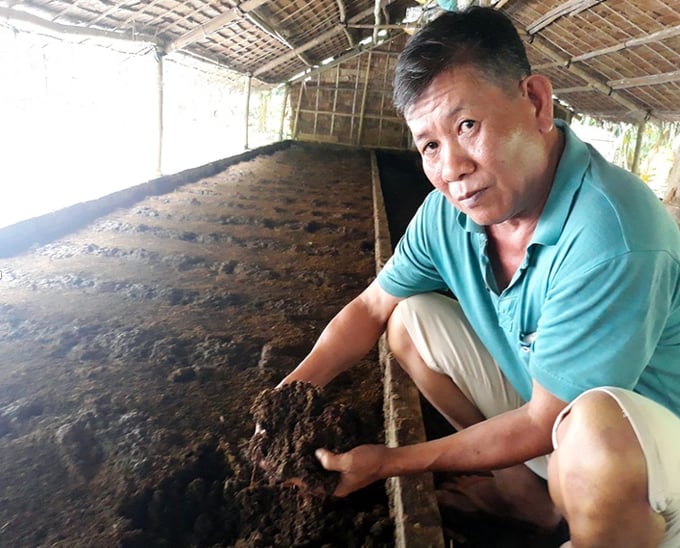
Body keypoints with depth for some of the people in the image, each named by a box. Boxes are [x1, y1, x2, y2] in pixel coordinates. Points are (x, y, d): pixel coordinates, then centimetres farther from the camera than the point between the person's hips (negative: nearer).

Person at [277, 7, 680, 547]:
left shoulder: (609, 240, -33)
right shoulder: (449, 208, -12)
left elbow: (545, 421, -25)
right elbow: (371, 308, 0)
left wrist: (393, 461, -18)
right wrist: (295, 389, -13)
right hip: (541, 396, 7)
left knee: (593, 431, -38)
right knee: (409, 318, -2)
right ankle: (521, 489, 8)